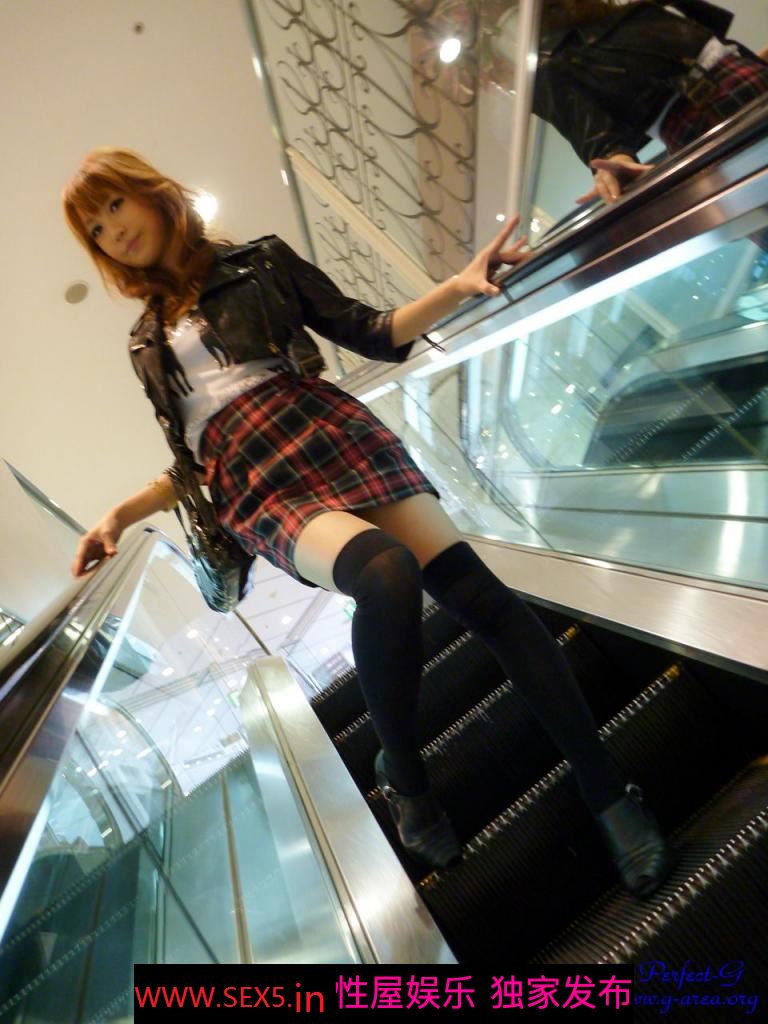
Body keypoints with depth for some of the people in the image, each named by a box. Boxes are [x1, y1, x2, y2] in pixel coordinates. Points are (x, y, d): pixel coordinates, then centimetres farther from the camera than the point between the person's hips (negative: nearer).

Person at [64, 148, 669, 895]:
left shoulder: (260, 261, 18)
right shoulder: (146, 344, 26)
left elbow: (371, 336, 12)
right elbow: (189, 465, 25)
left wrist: (458, 287, -1)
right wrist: (124, 511, 12)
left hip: (333, 439, 0)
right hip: (257, 489, 0)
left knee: (475, 590, -17)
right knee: (386, 572, -32)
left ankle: (606, 791, 0)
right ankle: (403, 779, -4)